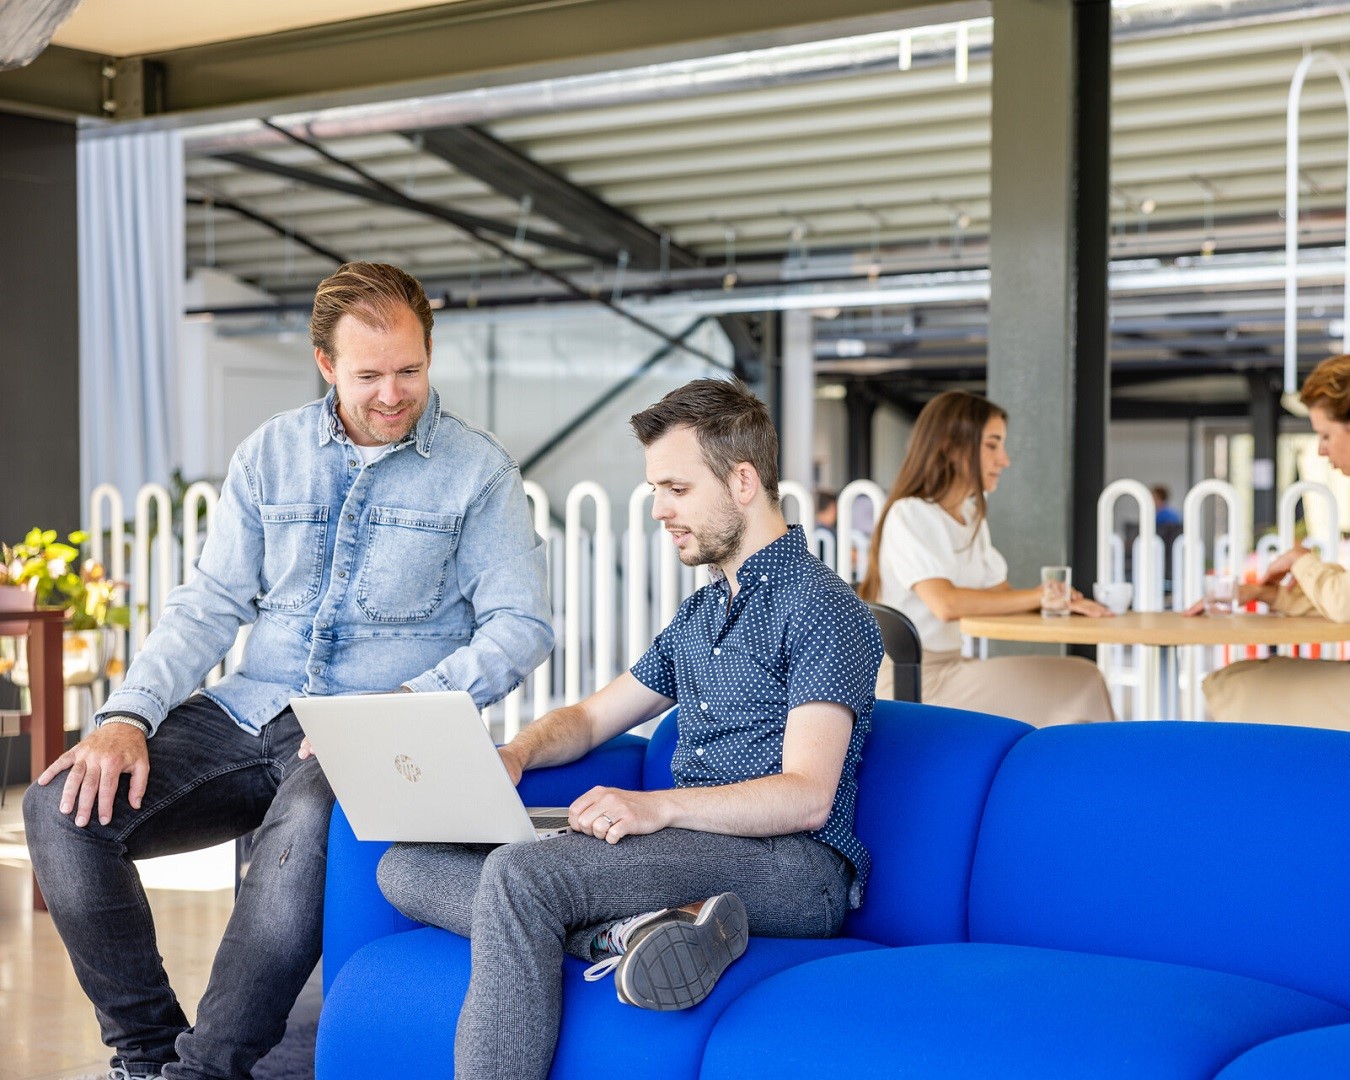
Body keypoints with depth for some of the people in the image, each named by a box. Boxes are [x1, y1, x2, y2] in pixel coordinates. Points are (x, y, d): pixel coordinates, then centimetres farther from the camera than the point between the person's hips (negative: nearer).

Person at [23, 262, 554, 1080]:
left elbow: (521, 625, -6)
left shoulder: (478, 471, 1)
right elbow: (209, 606, 9)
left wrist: (406, 707, -20)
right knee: (64, 806, -16)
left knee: (308, 824, -39)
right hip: (249, 712, 5)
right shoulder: (272, 454, 11)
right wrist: (129, 715, -7)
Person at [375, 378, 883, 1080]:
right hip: (688, 848, 9)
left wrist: (660, 806, -27)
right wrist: (515, 754, 5)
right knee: (408, 866, -8)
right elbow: (591, 718, 28)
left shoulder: (822, 609, -5)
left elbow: (806, 797, -15)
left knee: (520, 873, -31)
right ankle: (635, 930, -27)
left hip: (790, 865, -9)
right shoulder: (700, 613, 25)